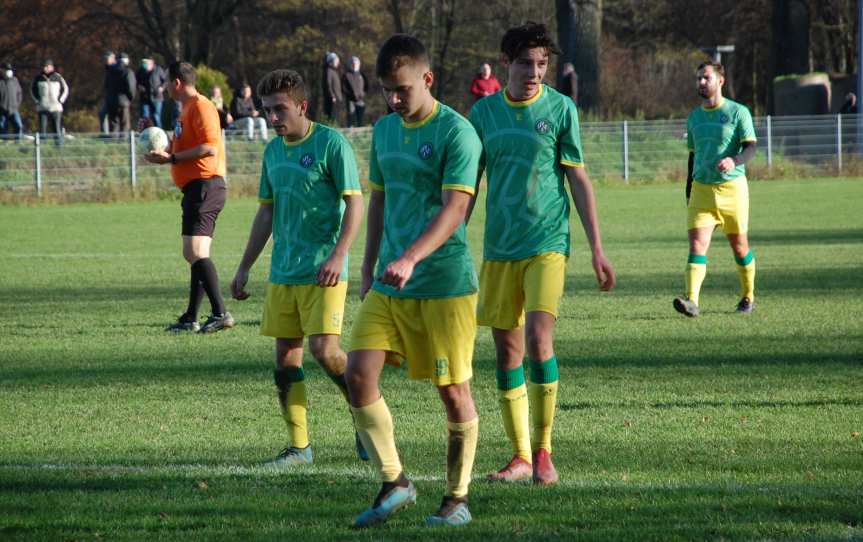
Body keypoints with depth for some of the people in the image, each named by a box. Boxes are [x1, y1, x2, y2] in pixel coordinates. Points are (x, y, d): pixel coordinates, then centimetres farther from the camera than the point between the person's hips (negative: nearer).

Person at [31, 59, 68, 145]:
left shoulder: (58, 77, 1)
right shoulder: (38, 78, 4)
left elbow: (65, 89, 11)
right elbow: (32, 90, 18)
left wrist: (60, 100, 1)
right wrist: (37, 101, 7)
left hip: (56, 108, -1)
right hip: (42, 108, 1)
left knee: (57, 129, -4)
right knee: (42, 129, -4)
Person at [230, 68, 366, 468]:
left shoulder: (331, 144, -8)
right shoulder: (273, 151, 13)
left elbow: (355, 204, -11)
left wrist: (338, 255, -22)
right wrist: (244, 268, 19)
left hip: (322, 273, -7)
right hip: (283, 271, 7)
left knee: (324, 350, -14)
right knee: (285, 356, 4)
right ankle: (299, 446, 10)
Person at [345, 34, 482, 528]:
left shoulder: (456, 133, -12)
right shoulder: (385, 130, 11)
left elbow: (454, 209, -21)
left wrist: (411, 257, -33)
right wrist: (369, 269, 19)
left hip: (445, 283, -6)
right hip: (388, 284, 6)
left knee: (454, 391, 1)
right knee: (360, 373, -7)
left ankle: (458, 498, 14)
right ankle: (394, 483, 4)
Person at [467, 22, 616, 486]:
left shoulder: (560, 109, -1)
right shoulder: (483, 112, 6)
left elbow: (579, 180, 3)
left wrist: (596, 248, 0)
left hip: (547, 243, -3)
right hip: (498, 248, 3)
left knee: (538, 340, -17)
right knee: (506, 351, 4)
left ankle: (543, 450, -5)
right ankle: (520, 456, 13)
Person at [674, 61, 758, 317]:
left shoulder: (738, 112, -3)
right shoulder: (694, 117, 13)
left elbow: (751, 147, -12)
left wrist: (734, 160, -33)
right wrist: (689, 192, 21)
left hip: (732, 187, -3)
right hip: (701, 189, 3)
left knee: (739, 245, 8)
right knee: (696, 243, -13)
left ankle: (748, 297, 27)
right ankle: (692, 301, -25)